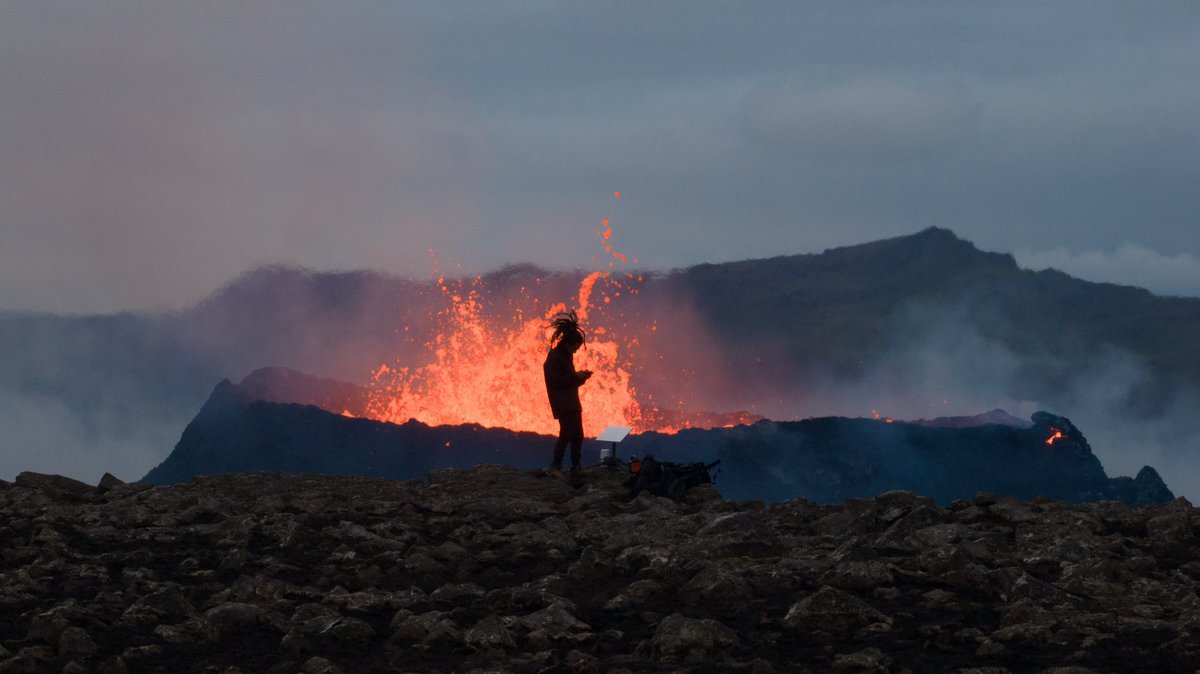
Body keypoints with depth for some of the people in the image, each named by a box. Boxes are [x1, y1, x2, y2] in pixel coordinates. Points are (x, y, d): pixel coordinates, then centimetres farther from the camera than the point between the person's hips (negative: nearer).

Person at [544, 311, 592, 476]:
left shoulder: (566, 356, 17)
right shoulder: (554, 357, -12)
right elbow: (557, 381, -19)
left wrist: (580, 376, 5)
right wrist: (577, 377, -17)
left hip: (573, 404, 9)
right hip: (562, 405, -9)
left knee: (577, 436, 6)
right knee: (566, 434, -14)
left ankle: (575, 467, 9)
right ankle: (556, 466, -10)